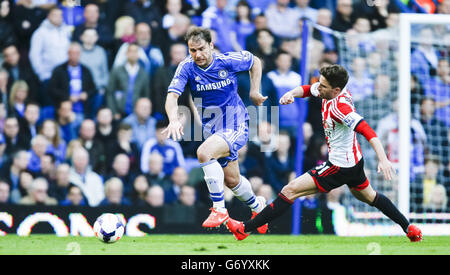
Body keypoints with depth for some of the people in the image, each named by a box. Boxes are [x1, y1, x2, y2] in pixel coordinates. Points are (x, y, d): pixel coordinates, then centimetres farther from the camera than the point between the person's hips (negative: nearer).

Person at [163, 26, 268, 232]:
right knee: (231, 180, 16)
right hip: (211, 128, 5)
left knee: (204, 153, -31)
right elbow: (172, 96, -23)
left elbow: (255, 61, 7)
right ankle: (257, 207, 47)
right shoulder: (187, 68, -11)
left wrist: (254, 91, 0)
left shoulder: (228, 61, -13)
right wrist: (174, 120, -42)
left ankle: (219, 209, -23)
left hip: (236, 125, -5)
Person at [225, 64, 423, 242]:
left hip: (340, 166, -10)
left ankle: (245, 229, -7)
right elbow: (308, 89, 12)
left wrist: (383, 159, -46)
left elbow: (366, 130, -37)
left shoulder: (338, 106, -30)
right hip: (354, 161, 10)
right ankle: (409, 228, 42)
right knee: (368, 196, 32)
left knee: (290, 191, -10)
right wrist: (291, 94, -11)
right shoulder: (329, 90, -5)